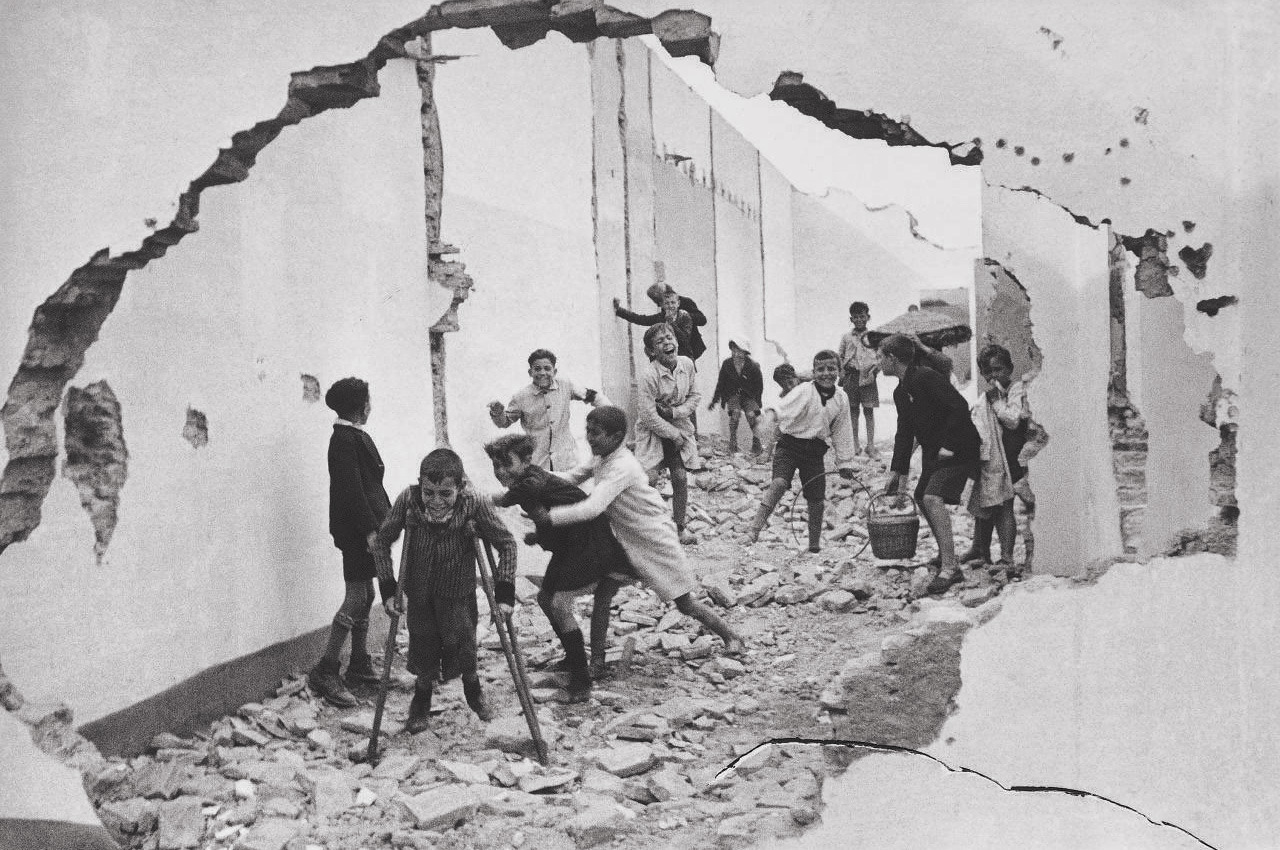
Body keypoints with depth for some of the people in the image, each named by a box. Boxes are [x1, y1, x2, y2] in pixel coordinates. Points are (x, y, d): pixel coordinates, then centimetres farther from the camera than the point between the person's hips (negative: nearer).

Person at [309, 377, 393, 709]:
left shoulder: (356, 436, 15)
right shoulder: (345, 439, -16)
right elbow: (350, 489, -22)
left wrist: (387, 516, 18)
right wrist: (369, 529, -23)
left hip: (368, 525, 10)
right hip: (356, 530, -10)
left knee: (365, 595, 14)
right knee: (357, 597, -10)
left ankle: (359, 665, 23)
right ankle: (325, 671, -7)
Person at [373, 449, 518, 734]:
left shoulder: (474, 505, -26)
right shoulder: (408, 500, -23)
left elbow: (506, 543, -14)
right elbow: (382, 540, -8)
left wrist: (504, 592, -18)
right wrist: (388, 588, -10)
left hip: (458, 592, -1)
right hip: (418, 590, 1)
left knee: (460, 644, 2)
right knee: (422, 647, 9)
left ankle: (472, 688, 36)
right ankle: (421, 700, 39)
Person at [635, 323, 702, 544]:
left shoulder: (687, 364, -8)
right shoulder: (649, 375, -24)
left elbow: (695, 396, 3)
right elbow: (649, 416, -21)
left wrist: (675, 412, -13)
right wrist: (674, 435, -14)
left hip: (679, 426, 4)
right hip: (653, 428, -4)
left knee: (680, 477, 0)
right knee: (649, 477, -15)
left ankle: (680, 527, 14)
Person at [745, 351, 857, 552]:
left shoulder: (841, 398, 4)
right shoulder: (804, 391, -10)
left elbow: (842, 432, 13)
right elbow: (783, 406, -26)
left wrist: (845, 462, 16)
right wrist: (773, 417, -46)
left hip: (815, 452, 4)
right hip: (790, 445, -4)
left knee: (817, 499, 4)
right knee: (779, 483, -24)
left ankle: (815, 542, 23)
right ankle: (755, 529, -24)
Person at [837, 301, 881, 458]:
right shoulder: (846, 338, 8)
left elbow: (880, 356, 8)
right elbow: (840, 357, 10)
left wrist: (874, 369, -8)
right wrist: (842, 374, -1)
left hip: (867, 376, -1)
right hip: (851, 376, 1)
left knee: (869, 410, 0)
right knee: (853, 410, 5)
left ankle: (871, 445, 4)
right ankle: (855, 445, 13)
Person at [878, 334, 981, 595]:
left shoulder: (926, 377, -19)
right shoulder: (901, 392, 11)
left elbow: (960, 407, -24)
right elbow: (905, 433, 15)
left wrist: (949, 446, -24)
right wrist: (897, 471, 11)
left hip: (958, 448, -10)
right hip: (932, 451, 10)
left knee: (932, 497, -23)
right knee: (922, 498, 13)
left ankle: (949, 567, -23)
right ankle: (946, 556, 30)